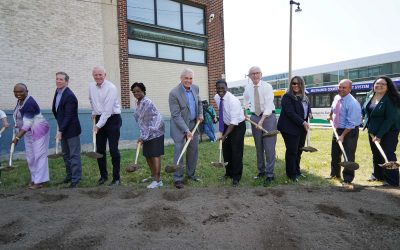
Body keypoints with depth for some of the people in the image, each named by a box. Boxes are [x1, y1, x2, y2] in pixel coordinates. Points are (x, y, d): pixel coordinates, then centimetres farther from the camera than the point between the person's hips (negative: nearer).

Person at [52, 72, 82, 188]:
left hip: (71, 130, -9)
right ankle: (69, 174, 34)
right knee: (65, 154, 19)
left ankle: (75, 179, 9)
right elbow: (56, 111, 16)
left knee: (74, 155, 0)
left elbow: (68, 116, -21)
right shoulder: (57, 92, 8)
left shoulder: (70, 96, -19)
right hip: (63, 129, 9)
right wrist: (59, 127, 13)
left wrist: (61, 130, -21)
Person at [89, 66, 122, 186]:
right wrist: (94, 112, 15)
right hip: (99, 119, 6)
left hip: (112, 119, -6)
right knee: (100, 149, 8)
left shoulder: (111, 88, -17)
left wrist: (98, 125, -24)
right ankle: (103, 175, 23)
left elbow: (107, 110, -22)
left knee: (113, 150, -6)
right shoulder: (91, 87, 3)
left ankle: (116, 178, 6)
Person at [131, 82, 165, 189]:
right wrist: (143, 136, 17)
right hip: (147, 133, 9)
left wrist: (142, 137, -21)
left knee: (155, 155, -6)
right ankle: (153, 176, 30)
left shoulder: (147, 103, -18)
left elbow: (148, 123, -21)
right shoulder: (138, 103, 10)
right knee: (147, 155, 14)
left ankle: (158, 180, 1)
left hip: (155, 132, -9)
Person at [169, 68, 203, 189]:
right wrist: (186, 130, -25)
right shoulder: (174, 93, -20)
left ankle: (191, 173, 26)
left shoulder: (195, 88, 0)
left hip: (194, 124, 6)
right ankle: (178, 178, 6)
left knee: (194, 150, 10)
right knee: (179, 151, -5)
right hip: (179, 126, -6)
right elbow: (176, 115, -21)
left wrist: (200, 114, 3)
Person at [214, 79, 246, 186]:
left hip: (238, 125, -7)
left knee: (236, 151, -7)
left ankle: (236, 177, 7)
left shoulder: (233, 100, -29)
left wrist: (225, 135, -36)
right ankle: (228, 173, 29)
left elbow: (234, 121, -30)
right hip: (227, 124, 7)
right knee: (226, 149, 11)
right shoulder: (216, 98, -7)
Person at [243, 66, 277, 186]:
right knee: (258, 147, 11)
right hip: (254, 117, 4)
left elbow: (269, 105, -16)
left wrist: (262, 121, -24)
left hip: (268, 116, -4)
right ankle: (261, 171, 25)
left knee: (269, 147, -6)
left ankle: (269, 174, 3)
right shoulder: (247, 88, 5)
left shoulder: (267, 86, -9)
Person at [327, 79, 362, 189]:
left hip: (350, 131, -8)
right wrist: (330, 116, 26)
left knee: (349, 156, -5)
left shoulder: (352, 103, -25)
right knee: (335, 154, 18)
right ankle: (334, 174, 37)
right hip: (337, 129, 8)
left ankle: (347, 180, 6)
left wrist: (342, 136, -24)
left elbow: (351, 124, -25)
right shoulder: (336, 98, -2)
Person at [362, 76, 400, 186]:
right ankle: (378, 174, 34)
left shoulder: (390, 99, -19)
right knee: (376, 154, 17)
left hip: (388, 131, -7)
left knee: (388, 154, -6)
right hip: (373, 131, 7)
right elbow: (364, 109, 18)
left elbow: (390, 119, -23)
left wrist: (379, 135, -26)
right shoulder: (370, 95, 0)